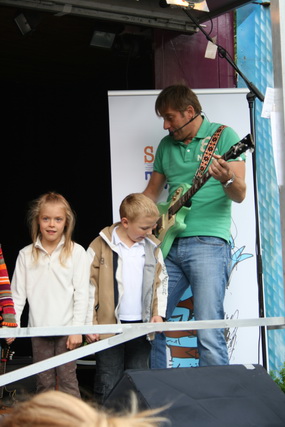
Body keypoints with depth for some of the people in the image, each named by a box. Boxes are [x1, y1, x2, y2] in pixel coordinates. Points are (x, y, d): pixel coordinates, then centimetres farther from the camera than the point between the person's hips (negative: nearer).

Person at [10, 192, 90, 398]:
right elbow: (18, 294, 7)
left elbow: (82, 294, -4)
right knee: (43, 382, 9)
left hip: (67, 328, -3)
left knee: (67, 380, 1)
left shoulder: (76, 252, -3)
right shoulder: (26, 255, 5)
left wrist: (77, 328, -8)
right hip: (38, 328, 3)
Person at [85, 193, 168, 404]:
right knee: (108, 384, 1)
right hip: (108, 325, -4)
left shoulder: (152, 248, 8)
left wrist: (158, 312, 4)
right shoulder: (101, 246, -6)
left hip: (142, 324, 4)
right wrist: (90, 323, -8)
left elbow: (161, 282, 16)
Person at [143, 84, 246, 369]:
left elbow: (240, 194, -9)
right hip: (170, 245, 7)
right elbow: (151, 192, 27)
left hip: (207, 242, -6)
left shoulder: (223, 135, -1)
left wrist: (226, 180, -31)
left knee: (209, 335, -14)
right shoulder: (166, 145, 17)